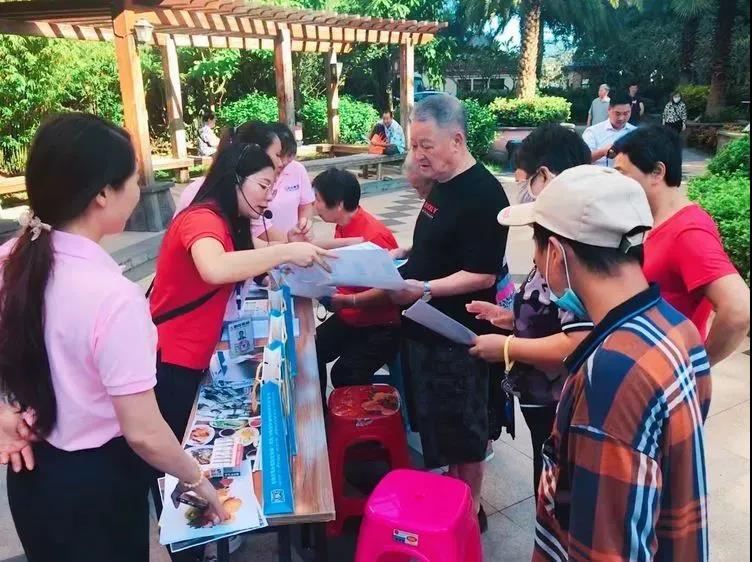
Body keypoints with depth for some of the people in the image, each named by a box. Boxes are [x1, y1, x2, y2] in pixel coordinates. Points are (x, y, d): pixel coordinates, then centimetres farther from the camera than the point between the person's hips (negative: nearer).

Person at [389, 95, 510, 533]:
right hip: (428, 328, 9)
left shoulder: (483, 195, -20)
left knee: (462, 427, 8)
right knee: (436, 421, 21)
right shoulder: (443, 185, 8)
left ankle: (471, 509, 29)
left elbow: (482, 275, -23)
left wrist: (423, 290, -30)